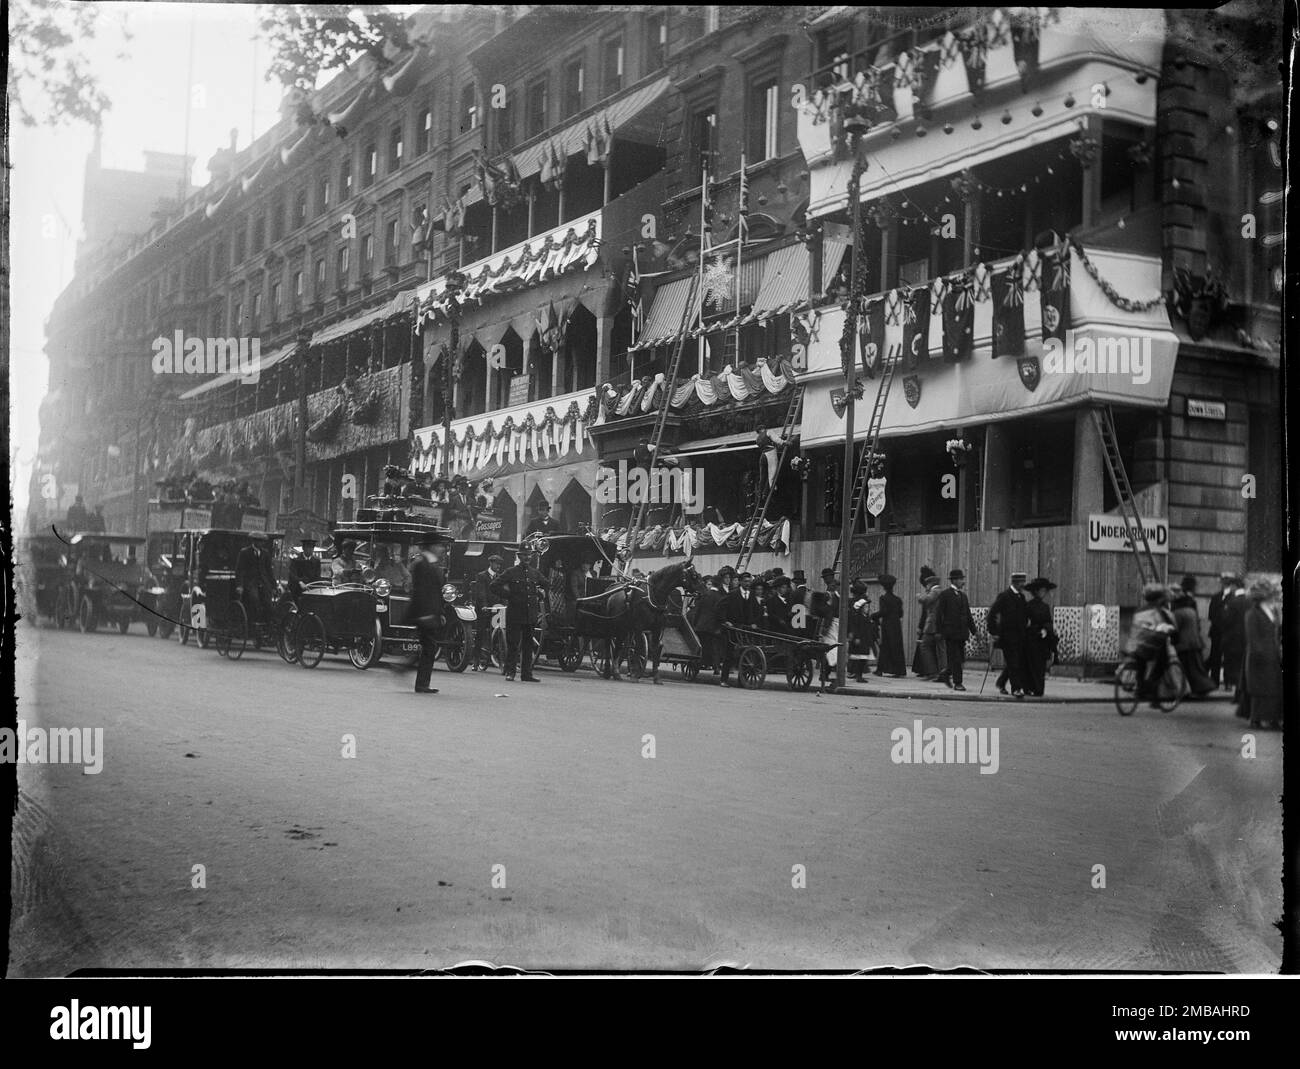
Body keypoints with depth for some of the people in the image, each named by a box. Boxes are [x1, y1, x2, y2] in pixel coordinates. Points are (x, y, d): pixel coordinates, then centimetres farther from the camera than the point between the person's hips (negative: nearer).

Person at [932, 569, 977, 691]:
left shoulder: (963, 596, 16)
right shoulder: (945, 595, -4)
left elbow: (968, 615, 20)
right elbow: (938, 613, -7)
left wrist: (973, 630, 12)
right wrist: (938, 631, -12)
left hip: (962, 632, 6)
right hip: (950, 632, -6)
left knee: (960, 657, 7)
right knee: (954, 658, -6)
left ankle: (948, 676, 26)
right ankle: (957, 683, -3)